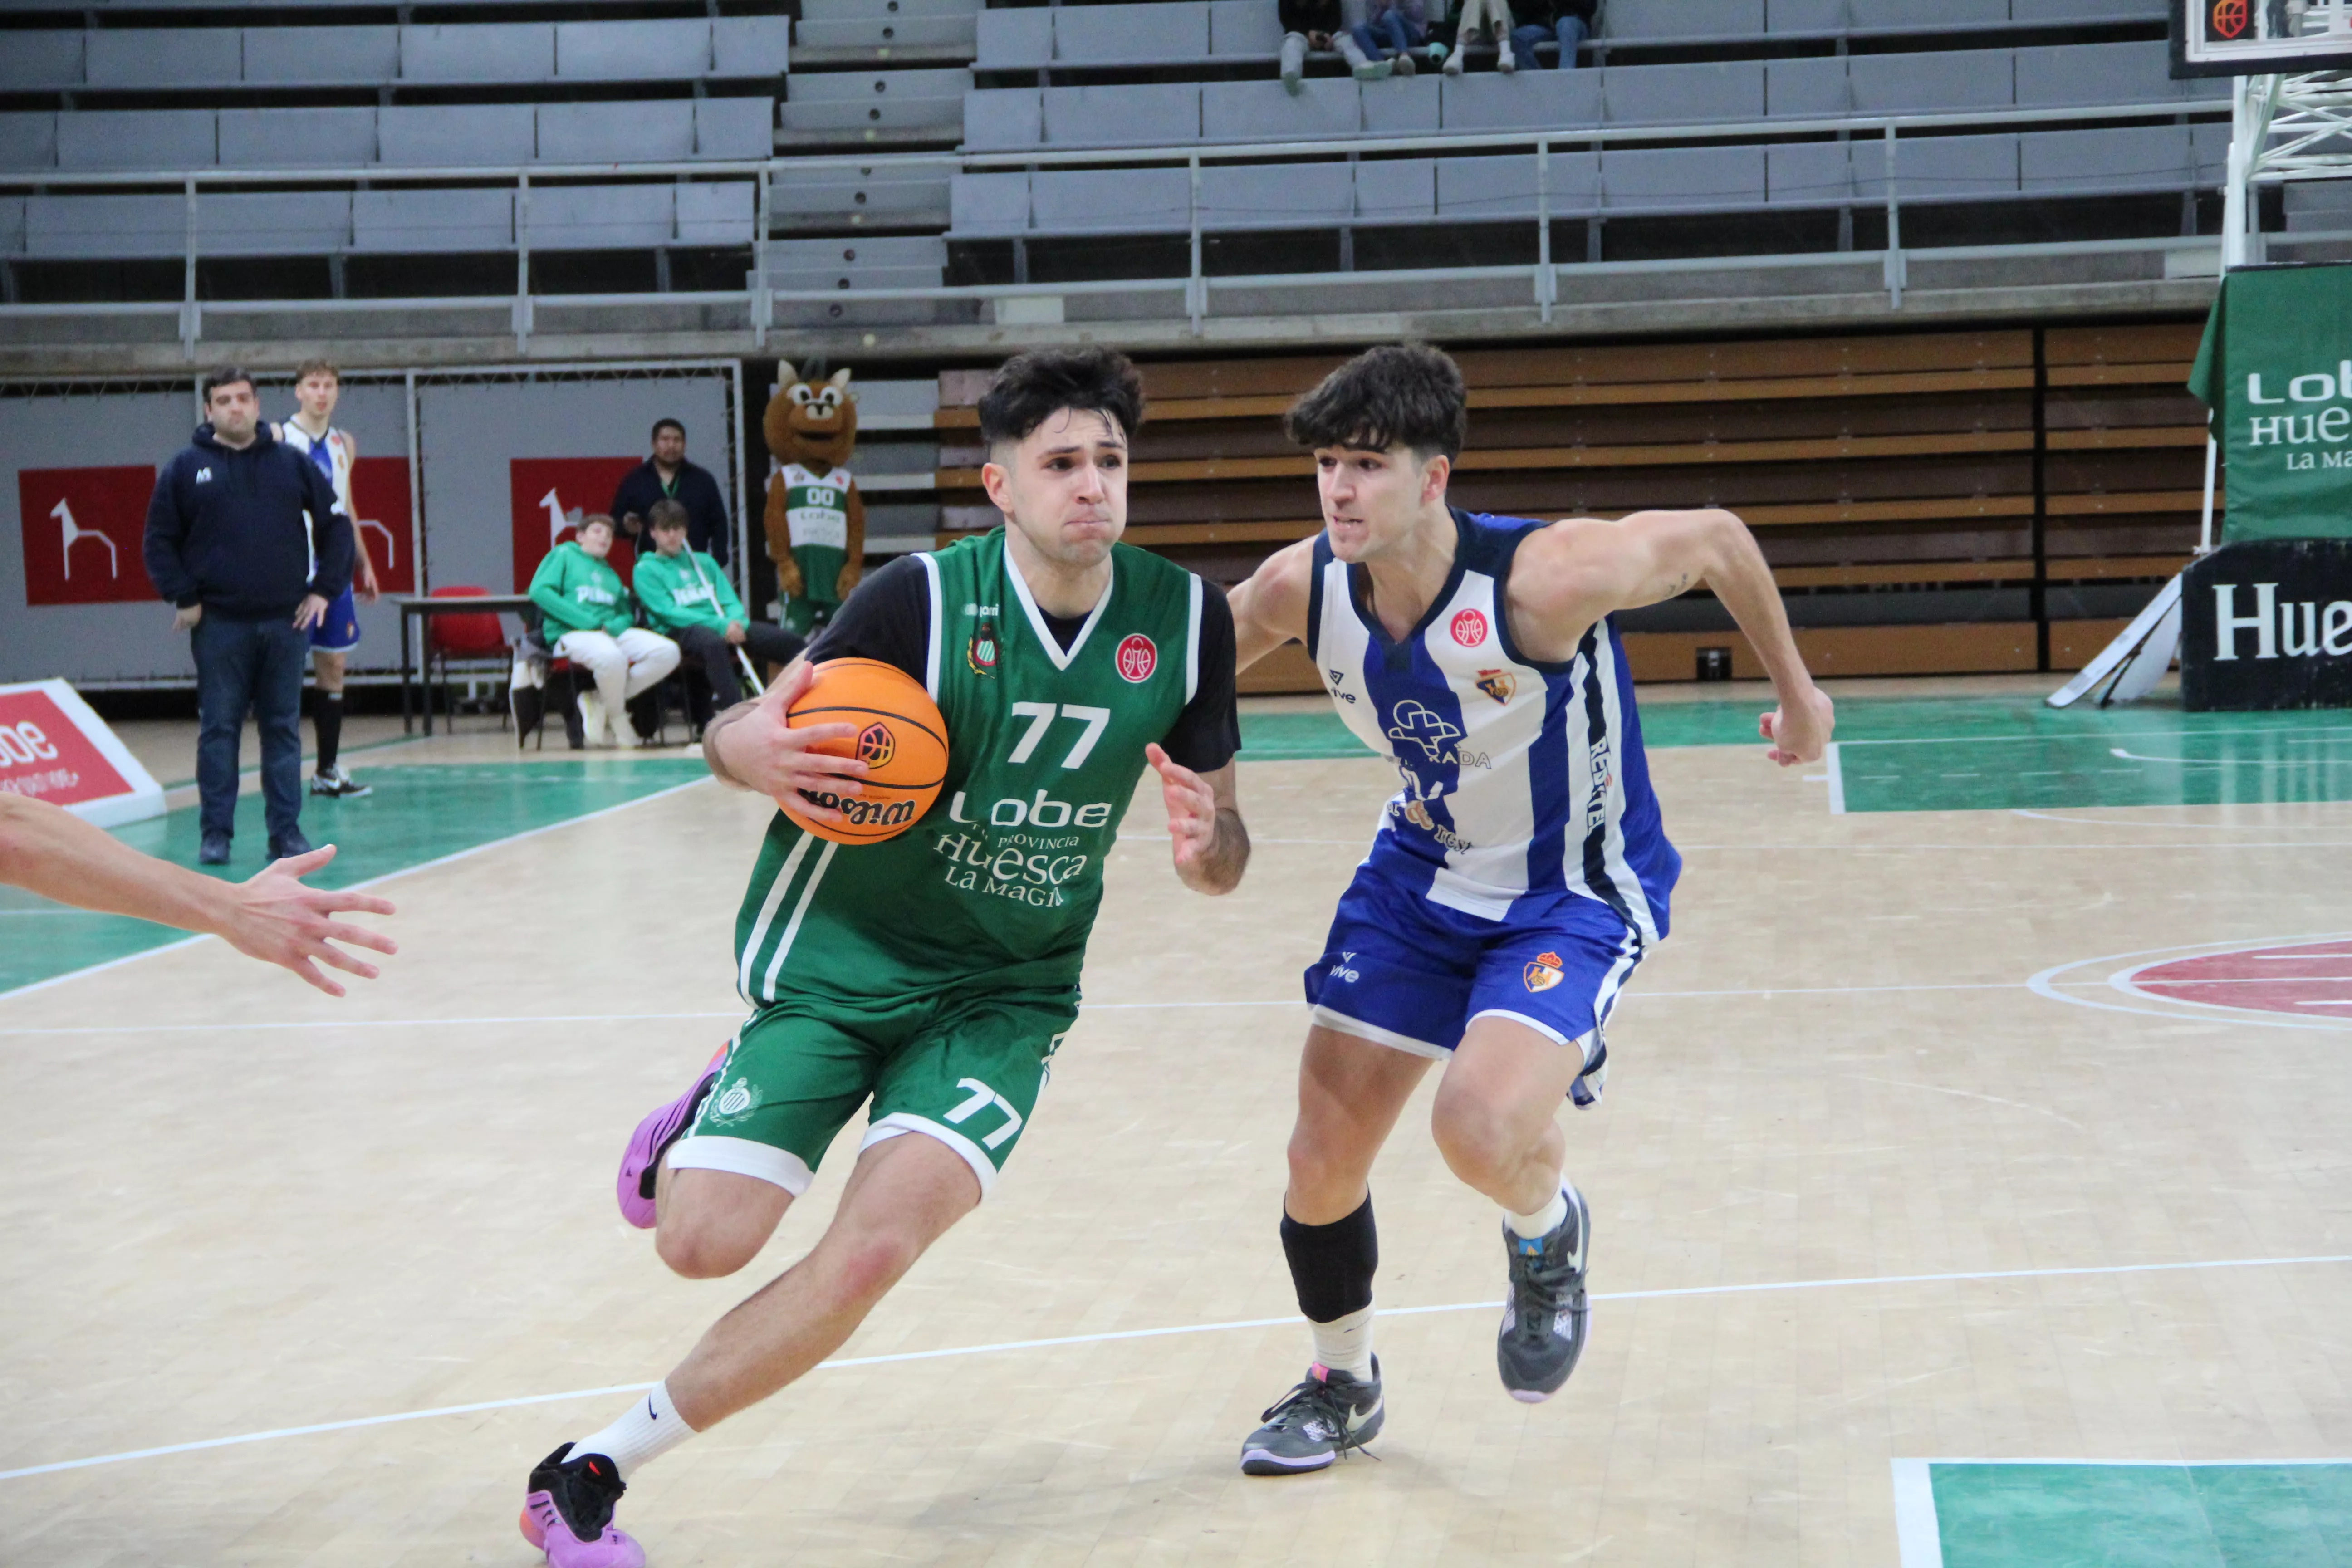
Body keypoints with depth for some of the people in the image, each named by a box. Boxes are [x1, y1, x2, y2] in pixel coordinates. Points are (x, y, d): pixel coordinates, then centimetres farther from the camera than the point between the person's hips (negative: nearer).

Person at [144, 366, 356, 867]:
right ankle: (216, 834, 6)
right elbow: (160, 540, 5)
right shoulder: (186, 469, 4)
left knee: (284, 728, 4)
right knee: (219, 728, 1)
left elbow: (335, 526, 10)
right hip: (218, 624, -1)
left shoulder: (292, 464, 7)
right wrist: (182, 598, -4)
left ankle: (286, 831, 9)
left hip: (285, 620, 1)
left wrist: (324, 589, 3)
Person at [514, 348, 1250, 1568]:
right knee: (703, 1242, -11)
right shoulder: (923, 597, -15)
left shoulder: (1185, 618, -7)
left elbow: (1221, 860, 2)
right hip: (841, 958, -1)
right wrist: (754, 753, -31)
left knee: (874, 1248, -20)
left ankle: (593, 1470, -3)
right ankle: (713, 1113, 28)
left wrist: (1204, 843, -22)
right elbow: (739, 735, -7)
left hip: (1003, 993, 2)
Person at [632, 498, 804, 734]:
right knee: (713, 643, -42)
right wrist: (720, 626, -19)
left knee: (789, 641, -13)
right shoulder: (646, 570, 7)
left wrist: (737, 622, -11)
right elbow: (669, 612, -7)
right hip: (679, 632, -6)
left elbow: (730, 600, 16)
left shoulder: (704, 562, 25)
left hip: (725, 628, 6)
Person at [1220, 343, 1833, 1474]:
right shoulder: (1302, 587, -16)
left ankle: (1549, 1235, 9)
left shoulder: (1542, 579, -31)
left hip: (1575, 893, -5)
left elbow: (1715, 539, -13)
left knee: (1480, 1123, -30)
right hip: (1424, 871, 5)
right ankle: (1342, 1387, 35)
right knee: (1321, 1161, 6)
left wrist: (1794, 691, -1)